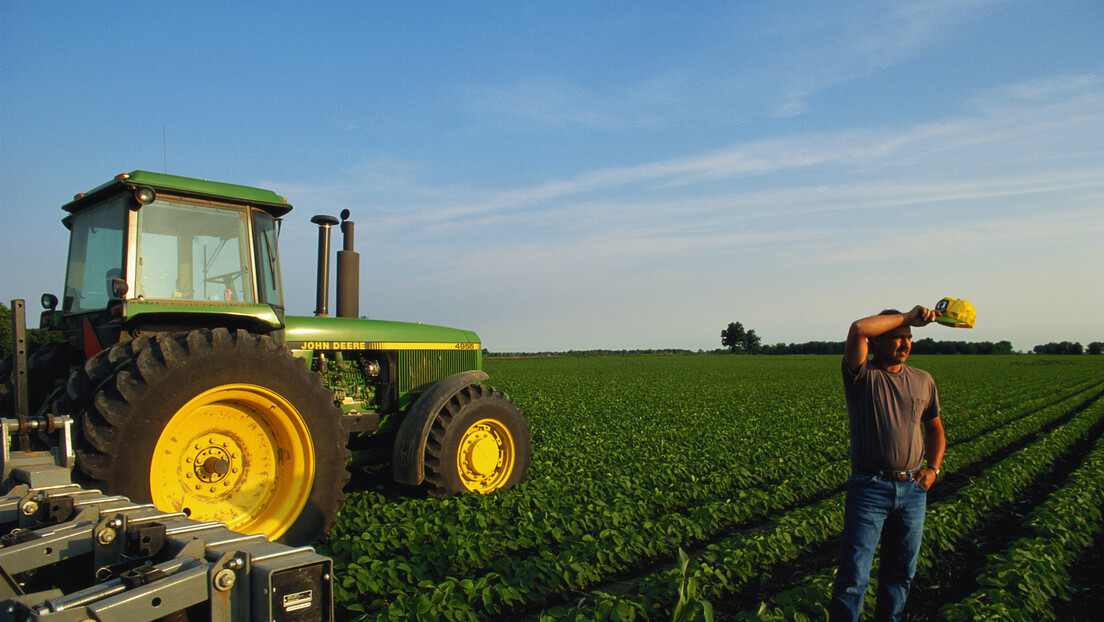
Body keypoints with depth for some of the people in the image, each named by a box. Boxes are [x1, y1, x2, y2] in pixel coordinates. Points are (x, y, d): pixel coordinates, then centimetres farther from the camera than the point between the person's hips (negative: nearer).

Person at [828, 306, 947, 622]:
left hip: (913, 489, 5)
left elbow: (935, 430, 23)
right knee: (853, 577, -6)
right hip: (870, 488, -5)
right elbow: (858, 329, -25)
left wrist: (933, 469, 6)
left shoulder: (923, 380, 11)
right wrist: (908, 316, -12)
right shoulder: (862, 377, -6)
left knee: (901, 572, 16)